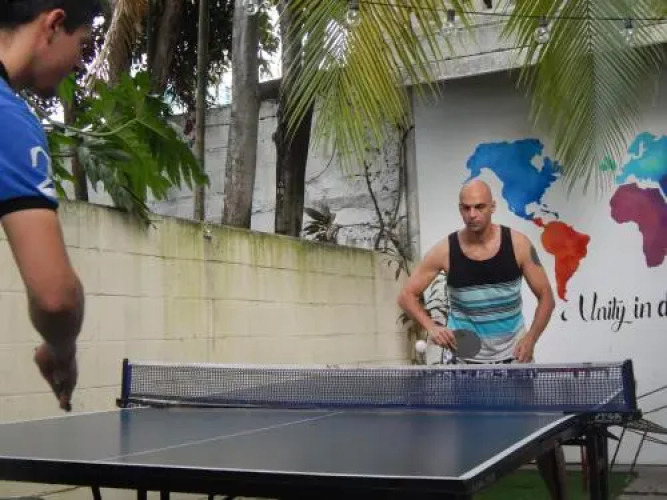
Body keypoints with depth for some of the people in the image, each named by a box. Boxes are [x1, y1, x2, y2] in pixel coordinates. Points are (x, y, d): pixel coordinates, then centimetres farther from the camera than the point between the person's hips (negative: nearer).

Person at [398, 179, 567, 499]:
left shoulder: (517, 244, -9)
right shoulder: (445, 250, -10)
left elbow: (546, 296, -1)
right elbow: (407, 296, -3)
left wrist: (530, 339, -15)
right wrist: (431, 327, -19)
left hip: (513, 356, 1)